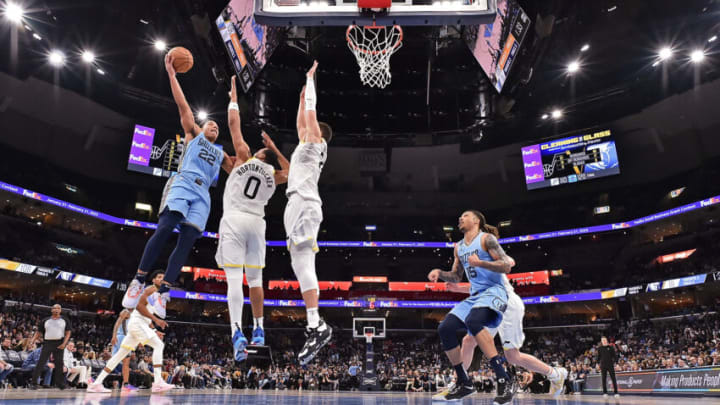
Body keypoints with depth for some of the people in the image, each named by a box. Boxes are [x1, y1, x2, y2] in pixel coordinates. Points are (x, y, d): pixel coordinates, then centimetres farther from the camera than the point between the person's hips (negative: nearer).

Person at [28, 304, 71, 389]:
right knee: (41, 362, -6)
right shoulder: (45, 321, 9)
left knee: (59, 363, 3)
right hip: (47, 343, 0)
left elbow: (68, 333, 3)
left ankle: (58, 382, 13)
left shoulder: (65, 320, 7)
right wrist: (32, 341, -4)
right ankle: (32, 382, -1)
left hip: (59, 344, 0)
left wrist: (64, 343, -10)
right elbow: (38, 332, 12)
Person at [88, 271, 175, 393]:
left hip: (141, 324, 10)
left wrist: (154, 332, 19)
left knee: (121, 354, 11)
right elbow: (139, 305, -18)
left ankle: (96, 383, 16)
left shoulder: (157, 296, 23)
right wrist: (156, 319, -20)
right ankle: (158, 382, -23)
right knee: (158, 345, -17)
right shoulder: (151, 289, -5)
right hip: (137, 322, -10)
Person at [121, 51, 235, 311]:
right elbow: (182, 105, 14)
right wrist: (171, 73, 8)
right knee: (165, 228, -24)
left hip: (202, 194, 4)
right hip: (182, 184, -4)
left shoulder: (221, 154, 33)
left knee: (187, 240, -12)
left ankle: (163, 292, -16)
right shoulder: (193, 134, 22)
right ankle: (139, 281, -19)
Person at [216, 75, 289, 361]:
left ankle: (237, 332, -24)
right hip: (257, 223, 3)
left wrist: (233, 97, 21)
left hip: (234, 220, -3)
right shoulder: (275, 175, 14)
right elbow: (291, 170, 37)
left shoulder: (245, 157, 6)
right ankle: (258, 330, 15)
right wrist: (275, 147, 33)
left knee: (234, 277, -12)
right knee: (255, 278, 12)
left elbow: (234, 123, 9)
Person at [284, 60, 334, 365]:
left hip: (305, 206, -10)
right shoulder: (305, 144, 28)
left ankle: (316, 326, -24)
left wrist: (310, 79, 13)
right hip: (297, 206, 10)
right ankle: (315, 326, 0)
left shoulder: (316, 143, 7)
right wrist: (302, 94, 46)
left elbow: (311, 114, 2)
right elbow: (301, 120, 41)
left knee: (303, 264, -20)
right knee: (301, 266, 2)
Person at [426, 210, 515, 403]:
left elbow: (506, 266, -12)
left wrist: (481, 263, -25)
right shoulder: (459, 247, 19)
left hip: (493, 291, -8)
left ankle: (505, 380, -34)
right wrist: (440, 273, 6)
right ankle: (464, 384, 4)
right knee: (445, 328, -8)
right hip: (474, 296, 8)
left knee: (472, 321, -37)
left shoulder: (486, 239, -4)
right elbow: (456, 277, 25)